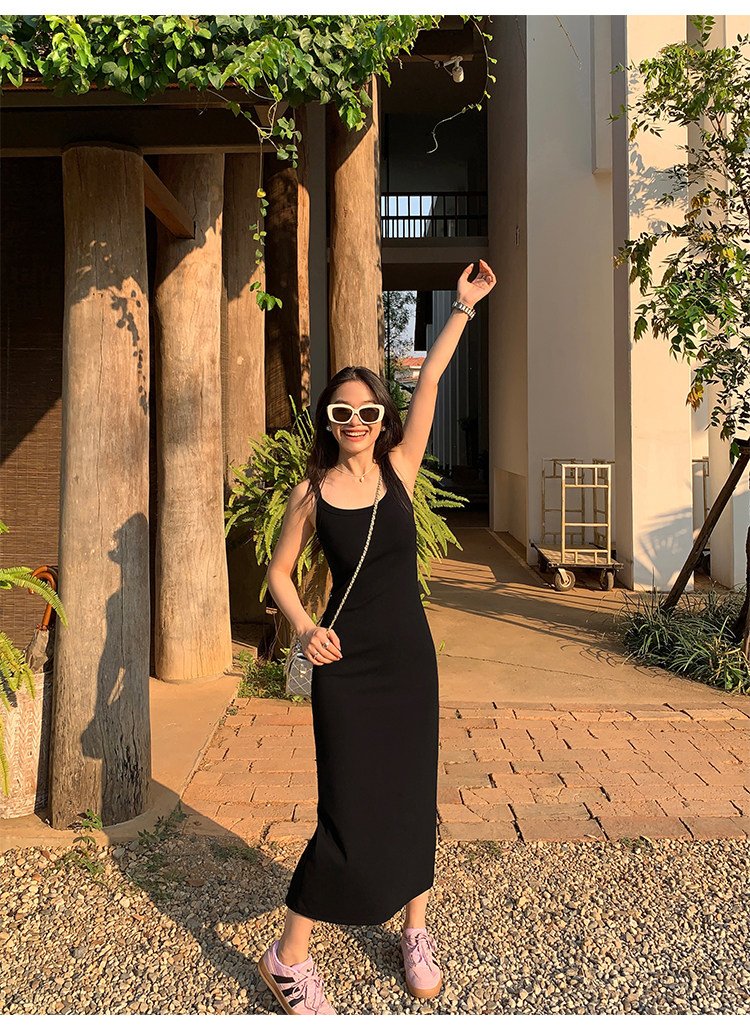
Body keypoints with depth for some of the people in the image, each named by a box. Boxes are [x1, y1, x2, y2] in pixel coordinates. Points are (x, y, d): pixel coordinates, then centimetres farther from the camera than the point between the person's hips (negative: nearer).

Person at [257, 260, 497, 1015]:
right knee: (350, 812, -2)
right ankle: (288, 959, 17)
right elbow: (279, 571, 6)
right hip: (346, 665, -2)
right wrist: (304, 629, -10)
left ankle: (416, 931, 36)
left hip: (410, 657, 3)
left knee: (412, 797, 13)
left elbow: (429, 384, -4)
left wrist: (462, 306, -5)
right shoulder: (312, 493, -4)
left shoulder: (399, 469, -1)